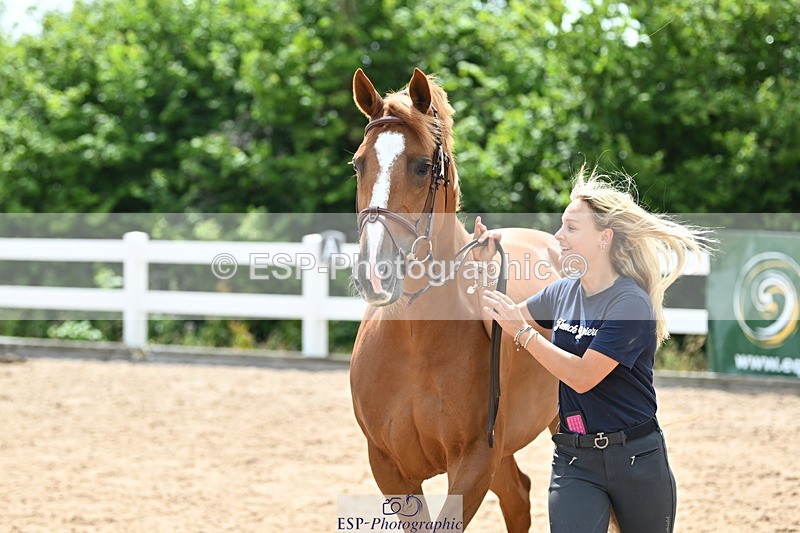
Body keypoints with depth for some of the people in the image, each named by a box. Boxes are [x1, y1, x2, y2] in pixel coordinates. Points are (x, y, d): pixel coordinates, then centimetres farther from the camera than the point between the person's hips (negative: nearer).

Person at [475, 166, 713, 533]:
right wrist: (485, 265, 5)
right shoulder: (563, 292, 6)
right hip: (573, 460, 5)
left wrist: (522, 331, -20)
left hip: (634, 459, -5)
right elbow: (505, 322, 19)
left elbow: (582, 376, -22)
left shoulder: (631, 303, -16)